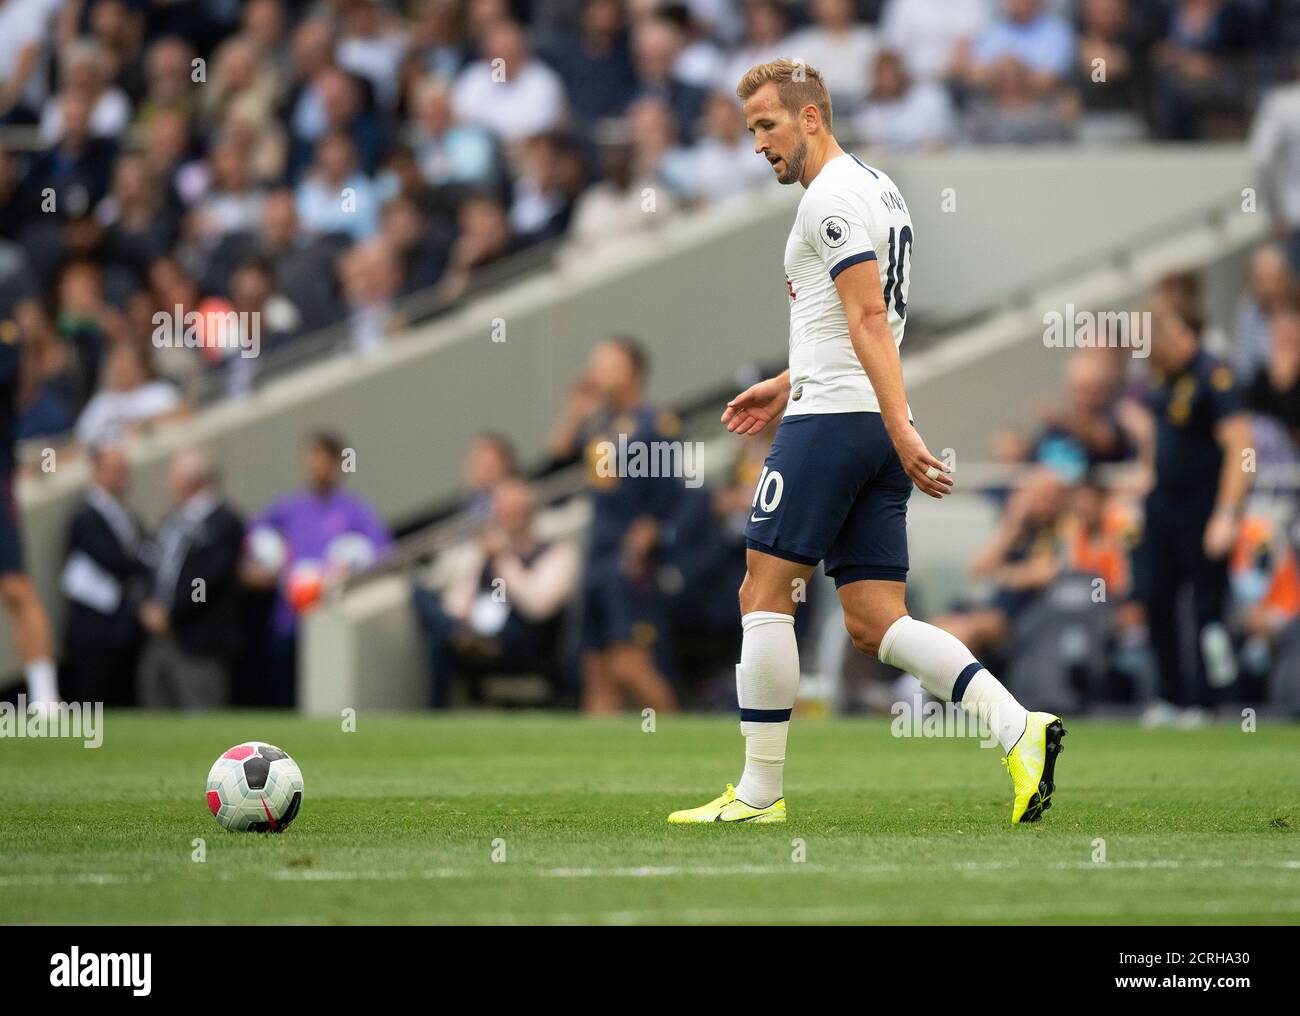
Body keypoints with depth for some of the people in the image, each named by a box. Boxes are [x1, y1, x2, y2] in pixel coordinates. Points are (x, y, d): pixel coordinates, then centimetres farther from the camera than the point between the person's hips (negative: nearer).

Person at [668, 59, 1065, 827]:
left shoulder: (832, 197, -10)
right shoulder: (878, 189, 21)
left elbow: (869, 319, -19)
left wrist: (899, 428, -26)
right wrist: (790, 385, 32)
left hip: (831, 420, -9)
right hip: (874, 429, 9)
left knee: (764, 596, -2)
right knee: (875, 625, 4)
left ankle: (760, 792, 1)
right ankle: (1019, 729, -11)